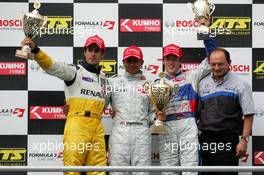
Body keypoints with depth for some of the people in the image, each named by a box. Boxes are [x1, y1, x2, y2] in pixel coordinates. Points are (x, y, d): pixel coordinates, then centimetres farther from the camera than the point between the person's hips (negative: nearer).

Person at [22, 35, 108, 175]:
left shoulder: (104, 79, 21)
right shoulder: (75, 71, 4)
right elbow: (53, 66, -13)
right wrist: (35, 49, -28)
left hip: (97, 127, 5)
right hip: (76, 124, -5)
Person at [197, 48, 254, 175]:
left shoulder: (240, 85, -2)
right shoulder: (203, 84, 12)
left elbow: (248, 115, -5)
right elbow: (197, 111, 16)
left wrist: (244, 140, -12)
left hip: (227, 140, -4)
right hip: (205, 139, 5)